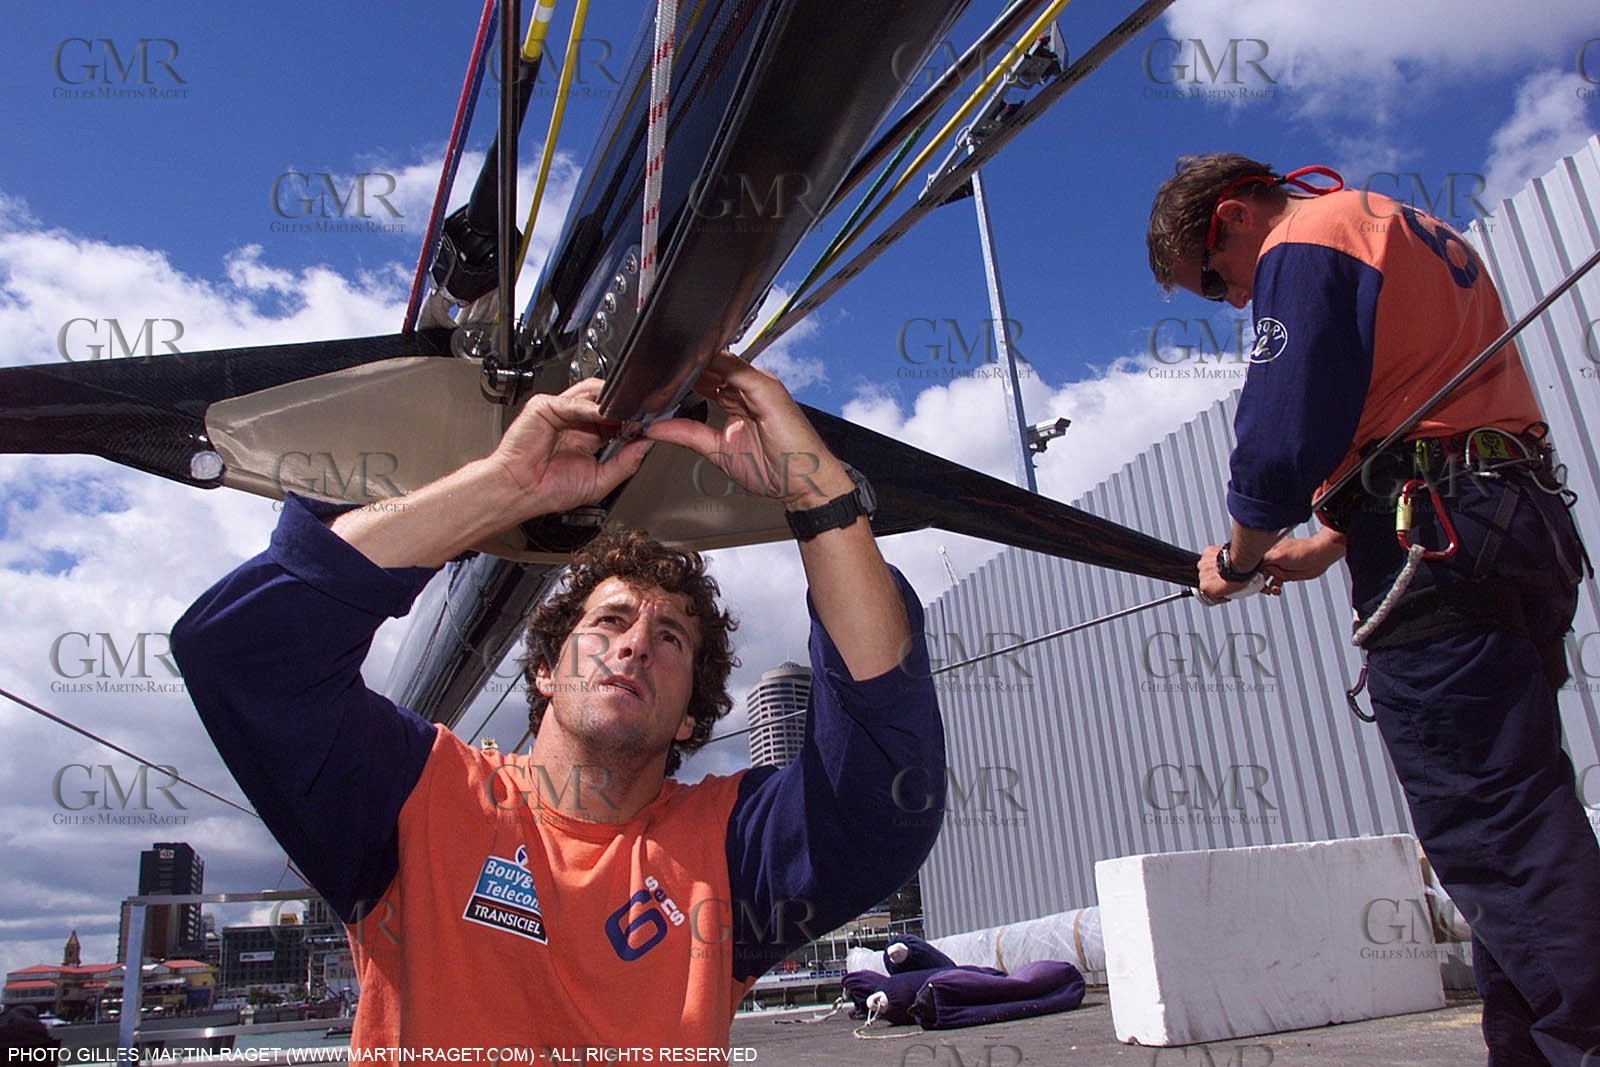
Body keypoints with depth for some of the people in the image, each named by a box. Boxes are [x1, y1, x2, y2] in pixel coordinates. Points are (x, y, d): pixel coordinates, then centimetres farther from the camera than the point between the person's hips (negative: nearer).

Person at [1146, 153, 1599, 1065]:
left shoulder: (1302, 244, -4)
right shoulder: (1416, 229, 27)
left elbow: (1284, 438, -13)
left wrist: (1238, 561, 3)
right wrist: (1332, 539, 23)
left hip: (1438, 546, -10)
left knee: (1489, 832, -10)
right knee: (1518, 812, 11)